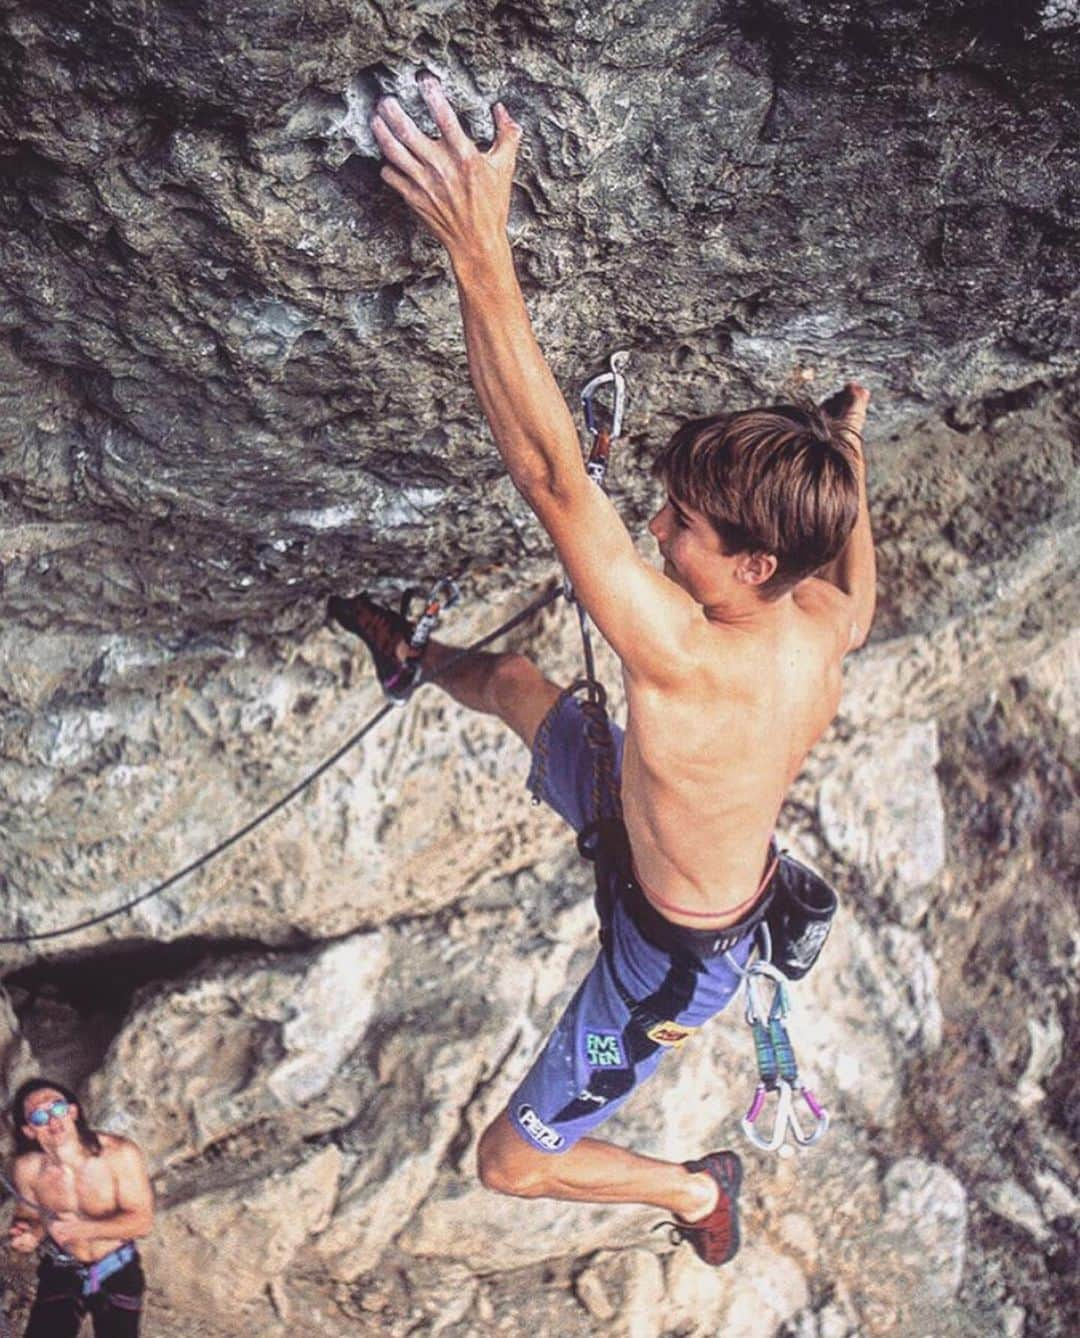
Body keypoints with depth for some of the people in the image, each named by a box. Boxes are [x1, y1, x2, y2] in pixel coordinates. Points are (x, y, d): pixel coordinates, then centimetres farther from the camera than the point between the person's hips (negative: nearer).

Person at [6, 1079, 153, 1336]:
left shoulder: (120, 1154, -22)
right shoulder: (27, 1168, -15)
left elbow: (142, 1221, -19)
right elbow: (30, 1216, 3)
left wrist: (84, 1229, -32)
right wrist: (30, 1235, -21)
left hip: (117, 1272, -1)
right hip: (62, 1273, 1)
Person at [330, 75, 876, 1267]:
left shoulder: (689, 661, -45)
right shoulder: (823, 624, -22)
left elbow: (551, 476, -53)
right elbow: (858, 594, 7)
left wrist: (479, 250, -59)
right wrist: (846, 464, 21)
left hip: (674, 949, -8)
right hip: (676, 833, 8)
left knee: (511, 1162, 6)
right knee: (512, 682, 24)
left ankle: (696, 1190, 29)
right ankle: (417, 661, 59)